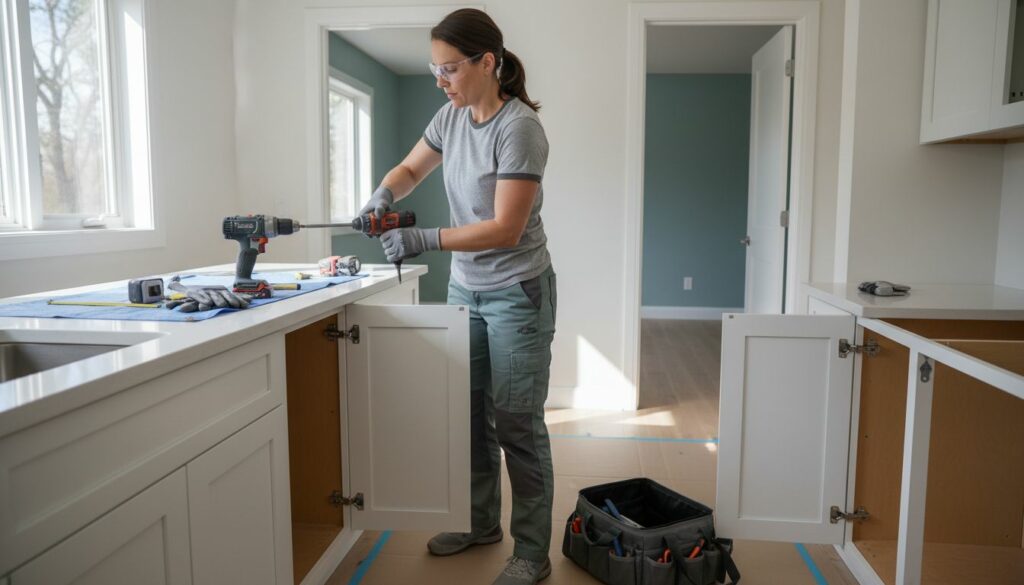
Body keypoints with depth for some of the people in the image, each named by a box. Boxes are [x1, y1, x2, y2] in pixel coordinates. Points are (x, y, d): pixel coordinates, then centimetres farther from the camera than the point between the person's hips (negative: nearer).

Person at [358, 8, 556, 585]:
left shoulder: (519, 128, -19)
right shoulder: (451, 117, 2)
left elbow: (506, 230, -23)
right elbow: (411, 169, 17)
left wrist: (423, 240, -26)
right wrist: (384, 195, -6)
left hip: (516, 295, -7)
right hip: (465, 289, 7)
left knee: (516, 423, -1)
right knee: (469, 413, 13)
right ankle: (482, 522, 33)